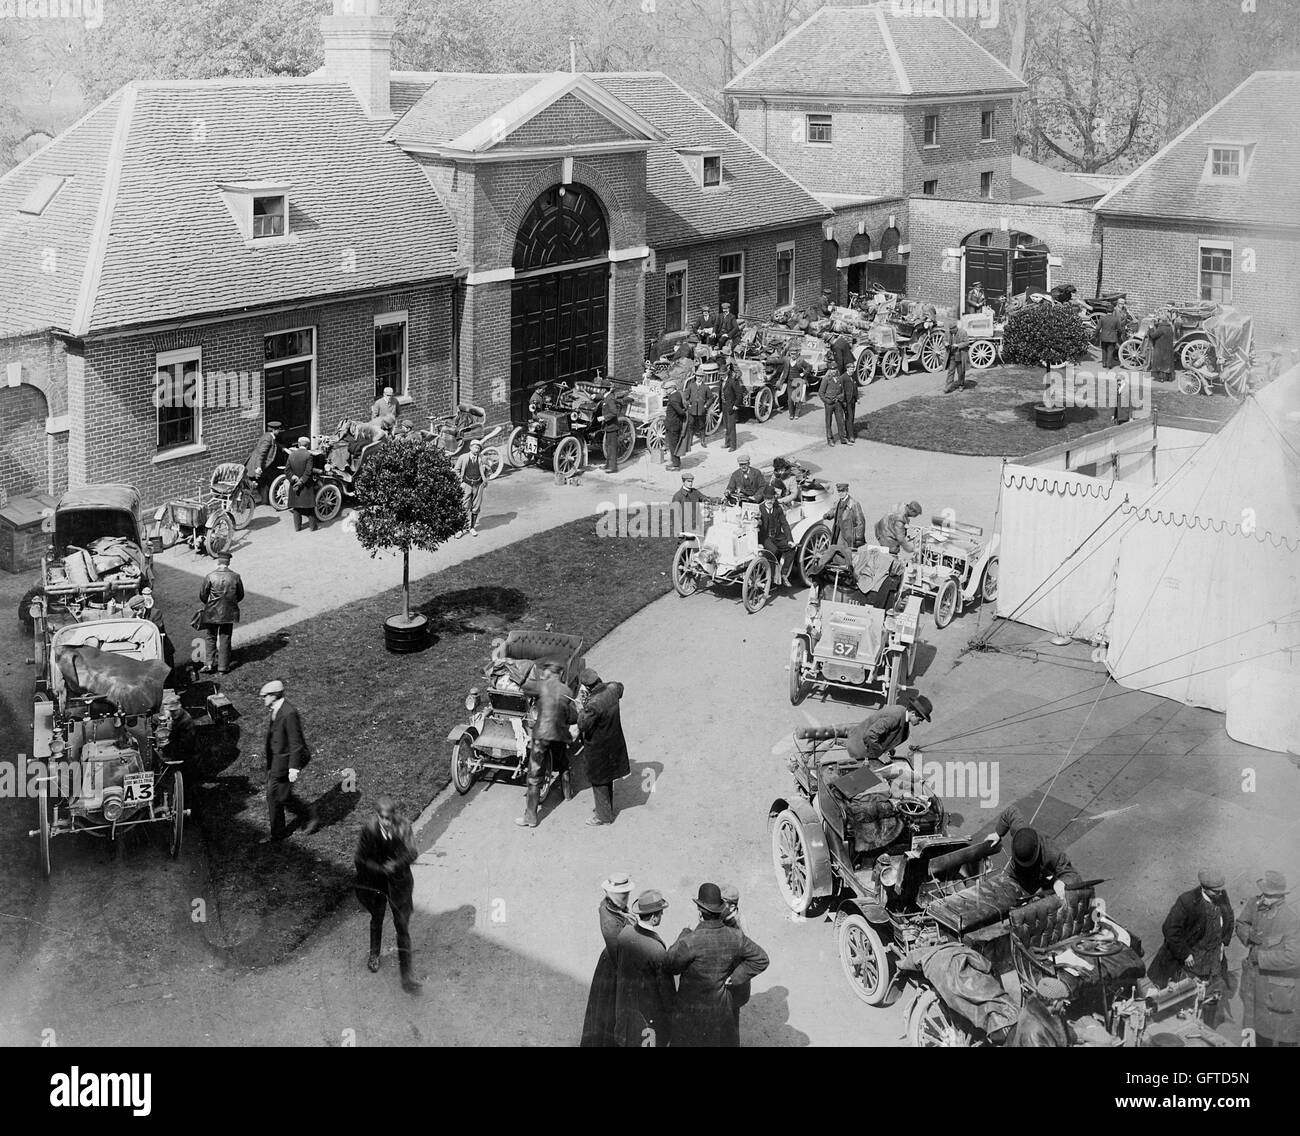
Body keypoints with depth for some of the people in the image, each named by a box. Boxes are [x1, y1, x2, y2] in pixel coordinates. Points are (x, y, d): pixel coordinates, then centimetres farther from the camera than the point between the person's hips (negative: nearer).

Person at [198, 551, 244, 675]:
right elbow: (240, 595, 4)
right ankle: (223, 667, 12)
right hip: (229, 613, 1)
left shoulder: (210, 576, -12)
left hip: (212, 612, -1)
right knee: (225, 639, 10)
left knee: (211, 638, 15)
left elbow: (202, 595, -4)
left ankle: (210, 664, 5)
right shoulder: (235, 576, -6)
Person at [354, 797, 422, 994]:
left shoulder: (403, 826, -19)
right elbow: (360, 859, -13)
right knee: (377, 919, 25)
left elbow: (412, 852, -17)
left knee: (403, 927, 0)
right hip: (376, 882, 0)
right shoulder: (368, 830, -21)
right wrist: (382, 869, -22)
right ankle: (374, 954, 52)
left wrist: (396, 864, -33)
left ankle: (406, 974, 5)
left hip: (399, 882, 0)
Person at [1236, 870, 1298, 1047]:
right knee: (1258, 1023, 23)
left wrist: (1260, 956, -25)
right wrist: (1249, 935, -14)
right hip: (1253, 973, 6)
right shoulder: (1255, 904, -9)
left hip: (1277, 978, -6)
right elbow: (1240, 924, 9)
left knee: (1282, 1027, 8)